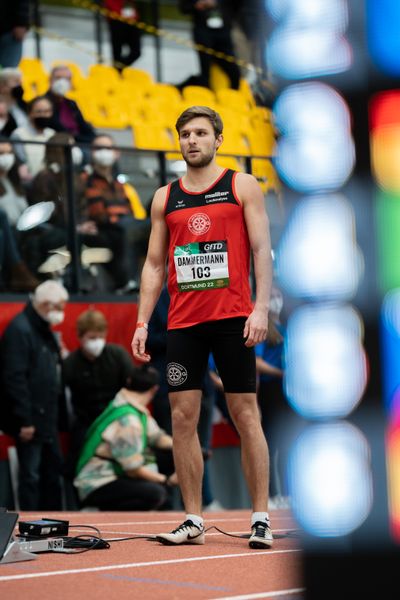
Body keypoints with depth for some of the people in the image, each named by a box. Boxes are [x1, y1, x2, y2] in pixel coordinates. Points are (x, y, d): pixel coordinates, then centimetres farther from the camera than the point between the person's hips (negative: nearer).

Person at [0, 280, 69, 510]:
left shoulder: (43, 329, 14)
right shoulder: (20, 330, -16)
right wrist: (24, 420, -22)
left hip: (47, 417, 10)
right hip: (30, 420, -10)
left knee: (53, 469, 14)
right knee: (30, 474, -3)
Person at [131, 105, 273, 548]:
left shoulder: (242, 186, 4)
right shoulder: (165, 198, 13)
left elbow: (261, 250, -1)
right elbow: (154, 264, 14)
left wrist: (261, 308, -12)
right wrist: (142, 321, 5)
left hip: (233, 319, -3)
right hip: (182, 323, 3)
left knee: (245, 415, -2)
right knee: (182, 417, 0)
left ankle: (260, 519, 4)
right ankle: (193, 521, 7)